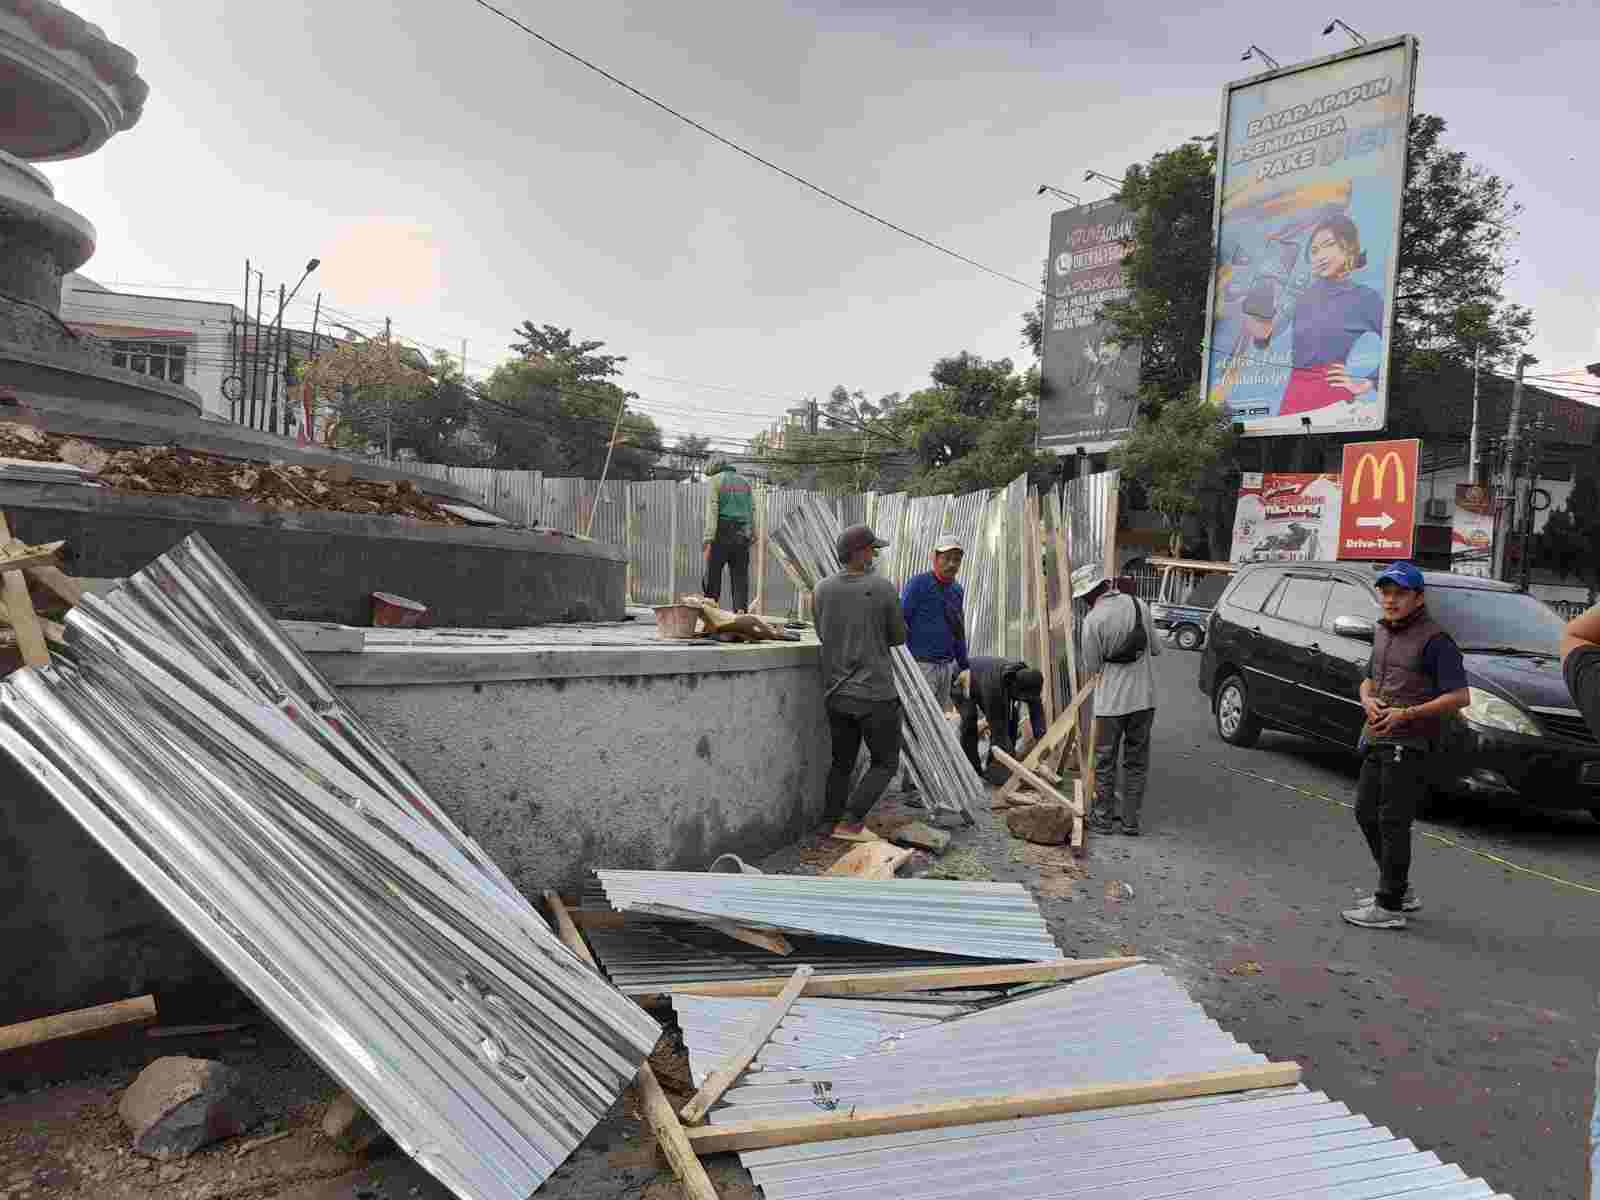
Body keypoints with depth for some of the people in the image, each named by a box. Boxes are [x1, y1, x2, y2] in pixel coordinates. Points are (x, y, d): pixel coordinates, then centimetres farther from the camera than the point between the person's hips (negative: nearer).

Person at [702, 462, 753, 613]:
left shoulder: (715, 481, 2)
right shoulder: (745, 482, 18)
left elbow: (712, 511, -8)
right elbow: (752, 511, 11)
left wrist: (708, 541, -13)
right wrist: (753, 537, 12)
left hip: (722, 535, -4)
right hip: (742, 536, 4)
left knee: (712, 574, 1)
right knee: (740, 577, 4)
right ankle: (741, 611, -2)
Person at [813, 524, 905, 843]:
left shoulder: (823, 589, 3)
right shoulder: (882, 588, -9)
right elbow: (899, 637, 2)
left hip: (835, 693, 5)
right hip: (875, 693, -5)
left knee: (842, 762, 19)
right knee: (885, 763, 9)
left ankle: (831, 823, 19)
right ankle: (850, 822, -1)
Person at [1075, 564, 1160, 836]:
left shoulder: (1093, 620, -13)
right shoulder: (1138, 605, 0)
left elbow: (1091, 668, -6)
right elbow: (1156, 648, 8)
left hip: (1111, 701, -4)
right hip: (1144, 698, 4)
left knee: (1105, 761, 10)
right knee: (1137, 762, 12)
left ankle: (1103, 818, 18)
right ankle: (1130, 820, 17)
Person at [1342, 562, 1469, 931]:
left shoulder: (1434, 640, -13)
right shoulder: (1382, 632, 14)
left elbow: (1459, 696, -17)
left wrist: (1407, 713, -21)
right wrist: (1368, 699, 2)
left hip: (1410, 746, -9)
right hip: (1376, 740, 9)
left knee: (1393, 823, -5)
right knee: (1366, 813, 15)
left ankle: (1389, 907, 4)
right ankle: (1400, 890, 30)